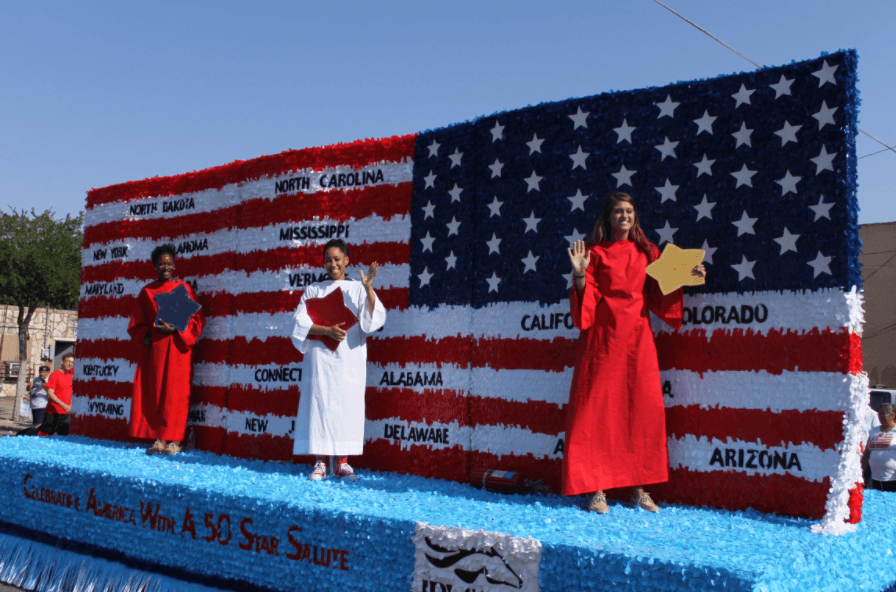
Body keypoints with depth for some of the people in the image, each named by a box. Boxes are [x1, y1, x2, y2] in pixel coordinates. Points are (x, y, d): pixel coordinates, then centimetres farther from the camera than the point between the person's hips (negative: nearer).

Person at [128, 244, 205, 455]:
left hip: (177, 348, -3)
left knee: (175, 393, -6)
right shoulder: (147, 291, 14)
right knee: (154, 393, -2)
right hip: (153, 348, 3)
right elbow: (136, 323, 14)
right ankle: (159, 439, 1)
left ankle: (174, 440, -4)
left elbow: (196, 319, 0)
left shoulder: (184, 288, 6)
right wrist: (145, 336, -6)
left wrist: (174, 329, -15)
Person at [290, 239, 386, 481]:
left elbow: (374, 318, -7)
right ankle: (320, 463, 0)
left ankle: (343, 463, 6)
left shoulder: (358, 289, 8)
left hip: (350, 359, 0)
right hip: (320, 358, 0)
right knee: (319, 405, -5)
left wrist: (368, 288, -20)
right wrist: (327, 330, -14)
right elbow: (301, 323, 1)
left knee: (347, 406, -2)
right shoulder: (313, 290, 12)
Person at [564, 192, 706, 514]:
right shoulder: (595, 253, 6)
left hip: (637, 338, 3)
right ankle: (597, 489, 0)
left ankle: (639, 488, 7)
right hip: (603, 337, -2)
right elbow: (587, 301, -1)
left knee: (643, 409, -2)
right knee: (599, 409, -5)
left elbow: (659, 296, 10)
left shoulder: (647, 253, 13)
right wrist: (580, 276, -17)